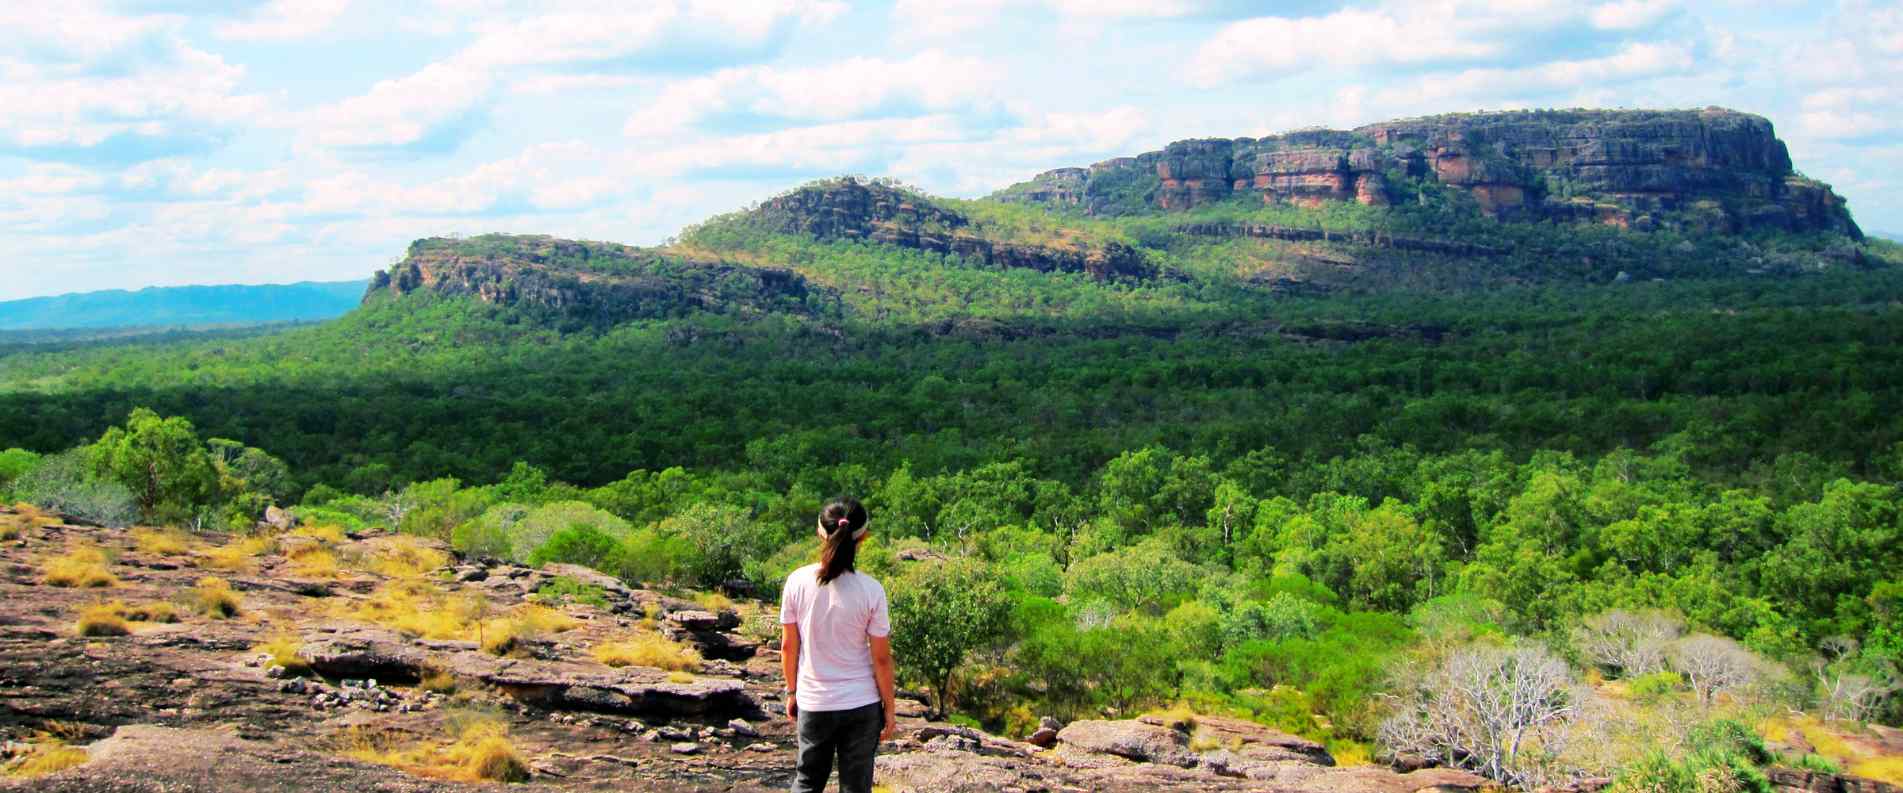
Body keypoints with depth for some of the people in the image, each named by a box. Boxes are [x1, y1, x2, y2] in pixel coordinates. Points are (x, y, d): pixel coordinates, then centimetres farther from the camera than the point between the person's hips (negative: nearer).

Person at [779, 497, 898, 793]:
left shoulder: (797, 582, -9)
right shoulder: (870, 591, -14)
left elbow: (788, 646, -1)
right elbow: (881, 658, -9)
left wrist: (791, 692, 14)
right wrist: (890, 708, 4)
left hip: (813, 703, 2)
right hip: (861, 706, -1)